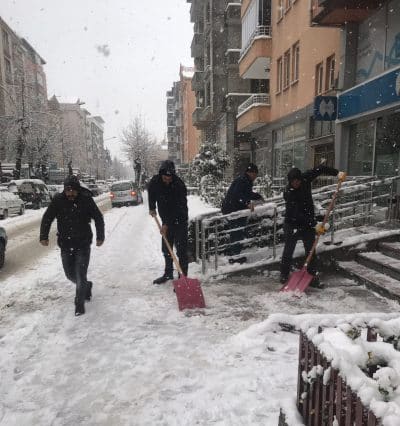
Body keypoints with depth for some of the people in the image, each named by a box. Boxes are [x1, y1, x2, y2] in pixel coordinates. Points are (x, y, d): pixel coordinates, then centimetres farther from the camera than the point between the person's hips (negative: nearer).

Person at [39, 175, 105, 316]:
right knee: (70, 274, 12)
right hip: (65, 244, 3)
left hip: (83, 244, -3)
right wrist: (44, 236, -4)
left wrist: (100, 237, 3)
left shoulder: (86, 200, -9)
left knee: (80, 275, -5)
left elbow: (99, 218, 2)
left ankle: (80, 304, 9)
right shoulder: (58, 200, -5)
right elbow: (47, 218, 4)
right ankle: (86, 286, 41)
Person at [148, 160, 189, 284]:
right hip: (166, 220, 6)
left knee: (181, 250, -8)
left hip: (179, 220, -6)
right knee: (166, 249, 16)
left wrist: (167, 224, -28)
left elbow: (177, 208, -26)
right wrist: (152, 208, 7)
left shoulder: (179, 185, -25)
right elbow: (151, 193, 16)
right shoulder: (155, 181, -8)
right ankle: (168, 273, 32)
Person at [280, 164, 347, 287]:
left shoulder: (305, 178, -11)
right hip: (292, 224, -4)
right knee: (288, 250, 5)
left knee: (310, 250, 6)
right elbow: (297, 213, -29)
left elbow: (320, 169, 1)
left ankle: (312, 276, 14)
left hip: (308, 222, 4)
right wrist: (314, 226, -31)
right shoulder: (288, 192, -25)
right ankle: (284, 274, 22)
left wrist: (337, 173, -12)